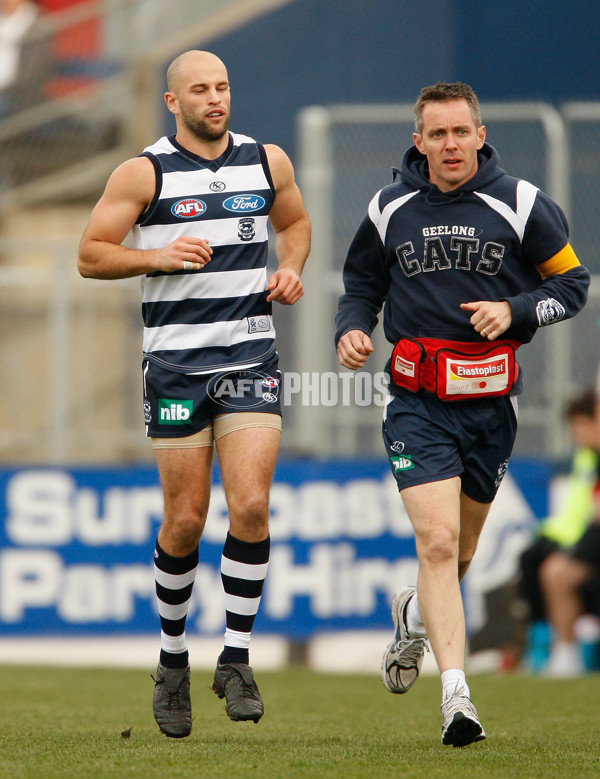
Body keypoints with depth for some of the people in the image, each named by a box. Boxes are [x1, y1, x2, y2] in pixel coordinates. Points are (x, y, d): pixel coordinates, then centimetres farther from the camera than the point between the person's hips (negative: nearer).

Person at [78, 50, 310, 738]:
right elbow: (90, 255, 0)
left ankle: (236, 659, -1)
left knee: (251, 507, -12)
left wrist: (290, 269, 6)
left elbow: (294, 222, 26)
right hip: (176, 364, -2)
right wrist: (158, 255, -15)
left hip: (251, 358, 2)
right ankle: (172, 661, 20)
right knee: (185, 521, 1)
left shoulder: (268, 162, 7)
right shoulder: (145, 172, -3)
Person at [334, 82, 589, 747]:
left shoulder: (521, 205, -3)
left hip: (491, 403, 1)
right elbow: (362, 282, 17)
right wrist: (351, 329, -3)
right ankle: (455, 694, -21)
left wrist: (514, 311, -13)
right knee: (437, 543, -17)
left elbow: (572, 283, 4)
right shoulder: (390, 209, 2)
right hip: (417, 404, -1)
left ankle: (414, 615, 50)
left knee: (459, 552, 15)